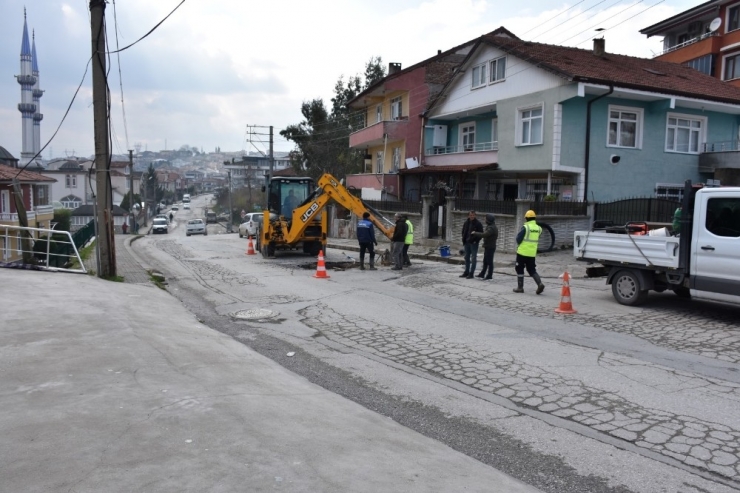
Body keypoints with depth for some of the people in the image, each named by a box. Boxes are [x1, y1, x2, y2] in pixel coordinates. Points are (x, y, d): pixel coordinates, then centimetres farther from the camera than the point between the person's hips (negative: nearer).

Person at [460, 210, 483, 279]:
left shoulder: (478, 223, -7)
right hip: (467, 243, 6)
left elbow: (481, 233, -8)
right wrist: (464, 241, 8)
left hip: (473, 243, -6)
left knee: (473, 259, -2)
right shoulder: (466, 223, 10)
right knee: (467, 258, 12)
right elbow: (463, 232, 18)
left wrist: (476, 241, -15)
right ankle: (466, 272, 21)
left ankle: (471, 273, 0)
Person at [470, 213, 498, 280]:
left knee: (489, 262, -3)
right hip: (487, 247, 10)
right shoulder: (490, 226, 15)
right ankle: (482, 274, 24)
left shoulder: (492, 228, -19)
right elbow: (485, 234, 15)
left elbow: (484, 235, -30)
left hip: (490, 247, -10)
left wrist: (475, 233, -20)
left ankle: (489, 276, 3)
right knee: (485, 262, 16)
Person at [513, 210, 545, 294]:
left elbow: (518, 239, -10)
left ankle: (520, 287, 10)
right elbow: (536, 240, 13)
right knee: (532, 270, 14)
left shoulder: (525, 227, -13)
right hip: (532, 253, 5)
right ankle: (540, 284, -5)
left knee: (519, 269, 8)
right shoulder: (538, 228, 6)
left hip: (522, 252, -5)